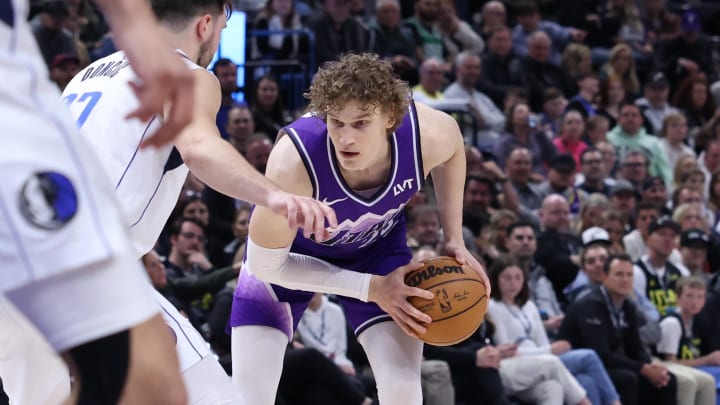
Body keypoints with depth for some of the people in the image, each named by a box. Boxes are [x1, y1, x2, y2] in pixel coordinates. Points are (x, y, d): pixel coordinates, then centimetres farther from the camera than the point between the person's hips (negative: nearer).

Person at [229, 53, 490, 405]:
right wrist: (370, 288, -28)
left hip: (377, 246, 3)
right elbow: (266, 264, -27)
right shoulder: (293, 163, -43)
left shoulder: (428, 135, -33)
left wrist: (454, 239, -8)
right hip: (287, 255, -2)